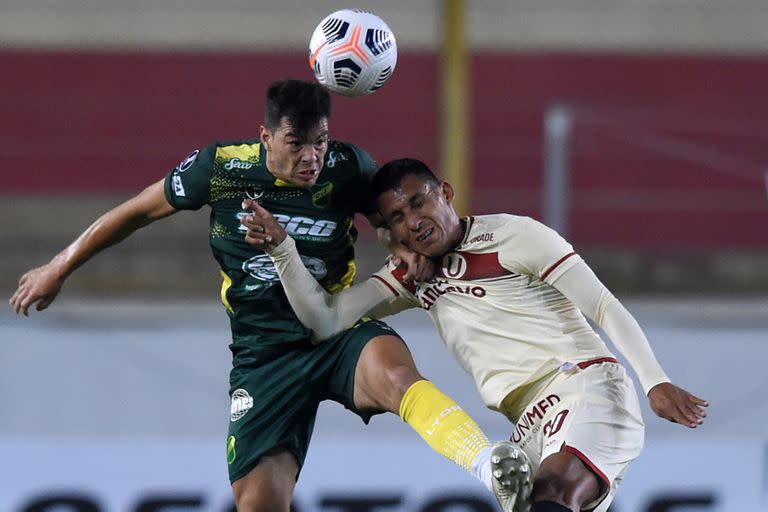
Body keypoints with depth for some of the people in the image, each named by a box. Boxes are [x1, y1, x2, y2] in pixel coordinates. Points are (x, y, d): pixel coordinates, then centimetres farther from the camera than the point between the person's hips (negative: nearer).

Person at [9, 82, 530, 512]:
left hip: (341, 333, -1)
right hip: (264, 353, 1)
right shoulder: (221, 168, -9)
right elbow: (139, 211, 8)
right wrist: (59, 268, 17)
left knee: (396, 373, -37)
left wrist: (409, 247, -12)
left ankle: (493, 467, -58)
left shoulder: (346, 168, -8)